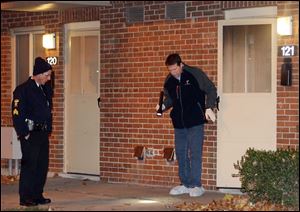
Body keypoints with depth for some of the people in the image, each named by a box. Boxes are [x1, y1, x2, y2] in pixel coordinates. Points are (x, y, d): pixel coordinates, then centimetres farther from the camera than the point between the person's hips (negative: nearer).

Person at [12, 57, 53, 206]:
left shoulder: (46, 89, 13)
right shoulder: (23, 90, -11)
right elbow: (17, 113, -14)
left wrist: (48, 130, 14)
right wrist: (24, 133, -16)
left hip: (43, 134, 8)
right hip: (30, 135, -8)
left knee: (43, 165, 9)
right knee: (29, 165, -3)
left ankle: (37, 195, 18)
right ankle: (25, 198, 3)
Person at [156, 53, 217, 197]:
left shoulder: (195, 74, -10)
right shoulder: (169, 81, 5)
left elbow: (211, 90, -4)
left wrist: (209, 107, -13)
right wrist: (164, 106, -2)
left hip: (195, 122, -6)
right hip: (179, 123, 6)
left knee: (195, 153, -6)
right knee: (180, 153, 9)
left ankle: (196, 185, 0)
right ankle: (186, 184, 19)